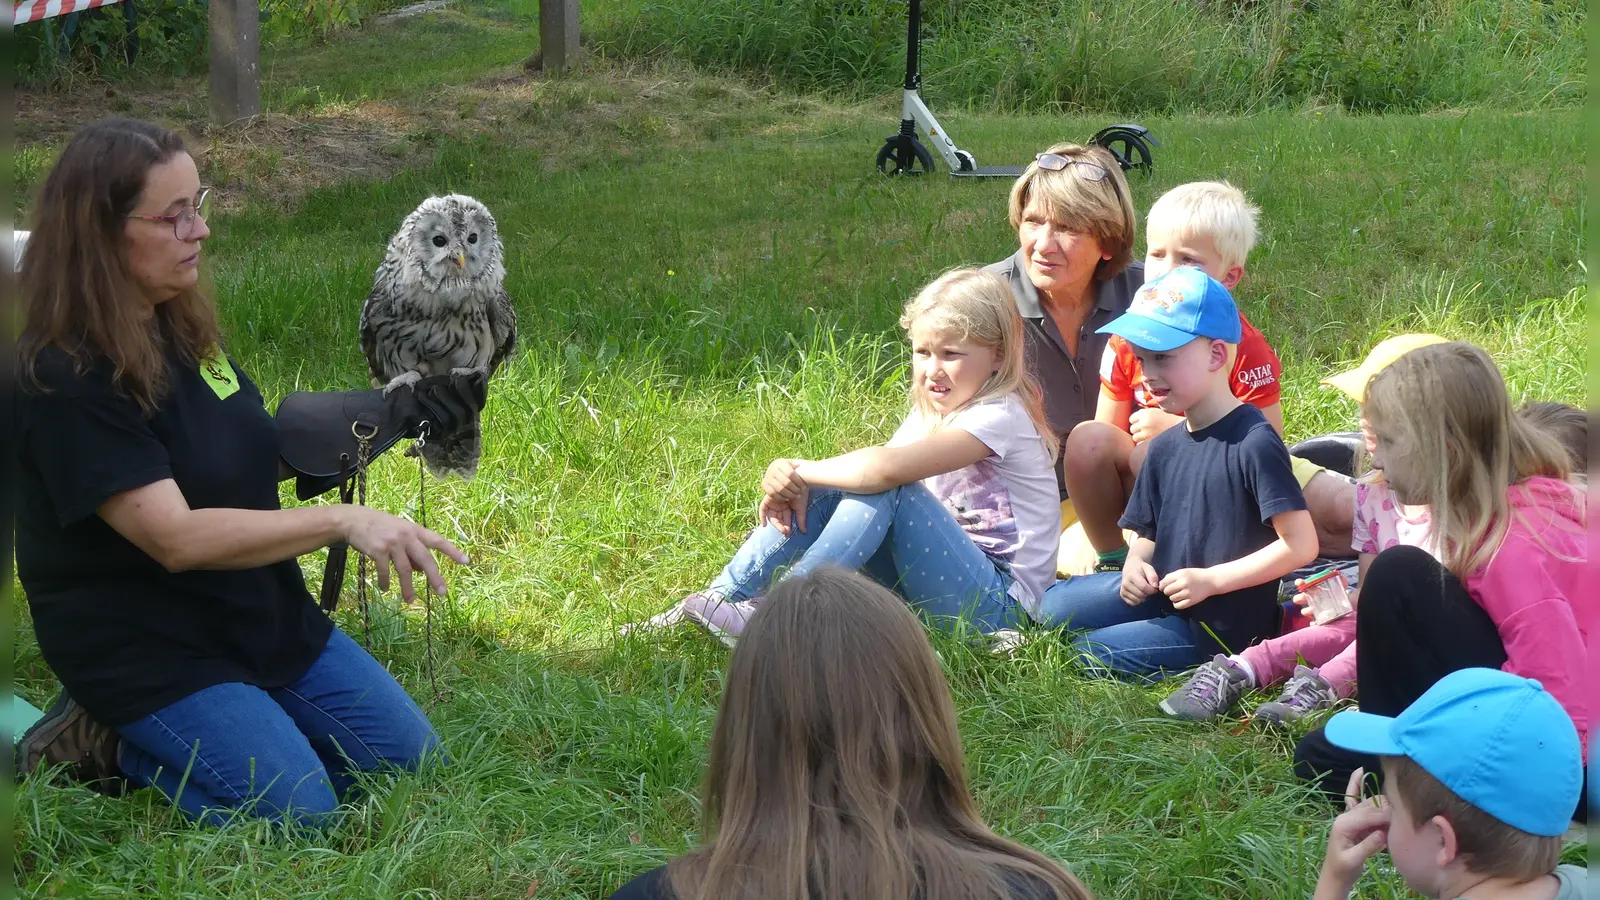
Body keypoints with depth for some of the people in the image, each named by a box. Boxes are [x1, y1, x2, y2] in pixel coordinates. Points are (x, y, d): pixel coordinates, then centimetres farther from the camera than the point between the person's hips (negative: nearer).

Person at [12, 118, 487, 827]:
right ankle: (106, 742, 2)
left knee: (406, 756, 8)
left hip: (261, 611, 8)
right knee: (299, 812, -18)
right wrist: (340, 521, -37)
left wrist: (390, 417, 2)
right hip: (143, 643, -8)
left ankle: (163, 731, 15)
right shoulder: (63, 380, -25)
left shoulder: (179, 324, 1)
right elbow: (176, 537, -30)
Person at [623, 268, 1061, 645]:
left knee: (887, 490, -28)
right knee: (823, 493, -5)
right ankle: (718, 601, -9)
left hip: (1000, 604, -8)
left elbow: (887, 467, -31)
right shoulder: (932, 412, 11)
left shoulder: (1000, 417, -18)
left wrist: (801, 472, -19)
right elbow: (864, 474, 2)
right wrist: (799, 485, -17)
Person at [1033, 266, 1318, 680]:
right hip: (1162, 595, 8)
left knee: (1085, 656, -12)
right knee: (1054, 606, 2)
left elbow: (1300, 545, -21)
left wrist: (1210, 580, -20)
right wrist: (1136, 566, -7)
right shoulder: (1165, 446, 7)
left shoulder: (1254, 443, -18)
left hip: (1222, 627, -8)